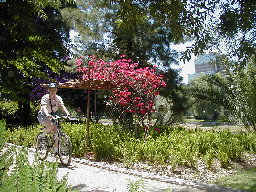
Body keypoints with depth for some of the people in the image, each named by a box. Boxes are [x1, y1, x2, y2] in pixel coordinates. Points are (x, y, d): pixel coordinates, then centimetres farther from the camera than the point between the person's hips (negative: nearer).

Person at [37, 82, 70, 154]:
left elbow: (62, 107, -18)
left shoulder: (58, 98, -5)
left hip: (52, 117, 4)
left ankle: (56, 150, 1)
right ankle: (42, 136, -6)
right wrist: (47, 115, -53)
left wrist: (67, 114, -38)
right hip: (43, 116, -4)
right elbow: (44, 107, -33)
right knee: (51, 125, -34)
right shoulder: (45, 98, -17)